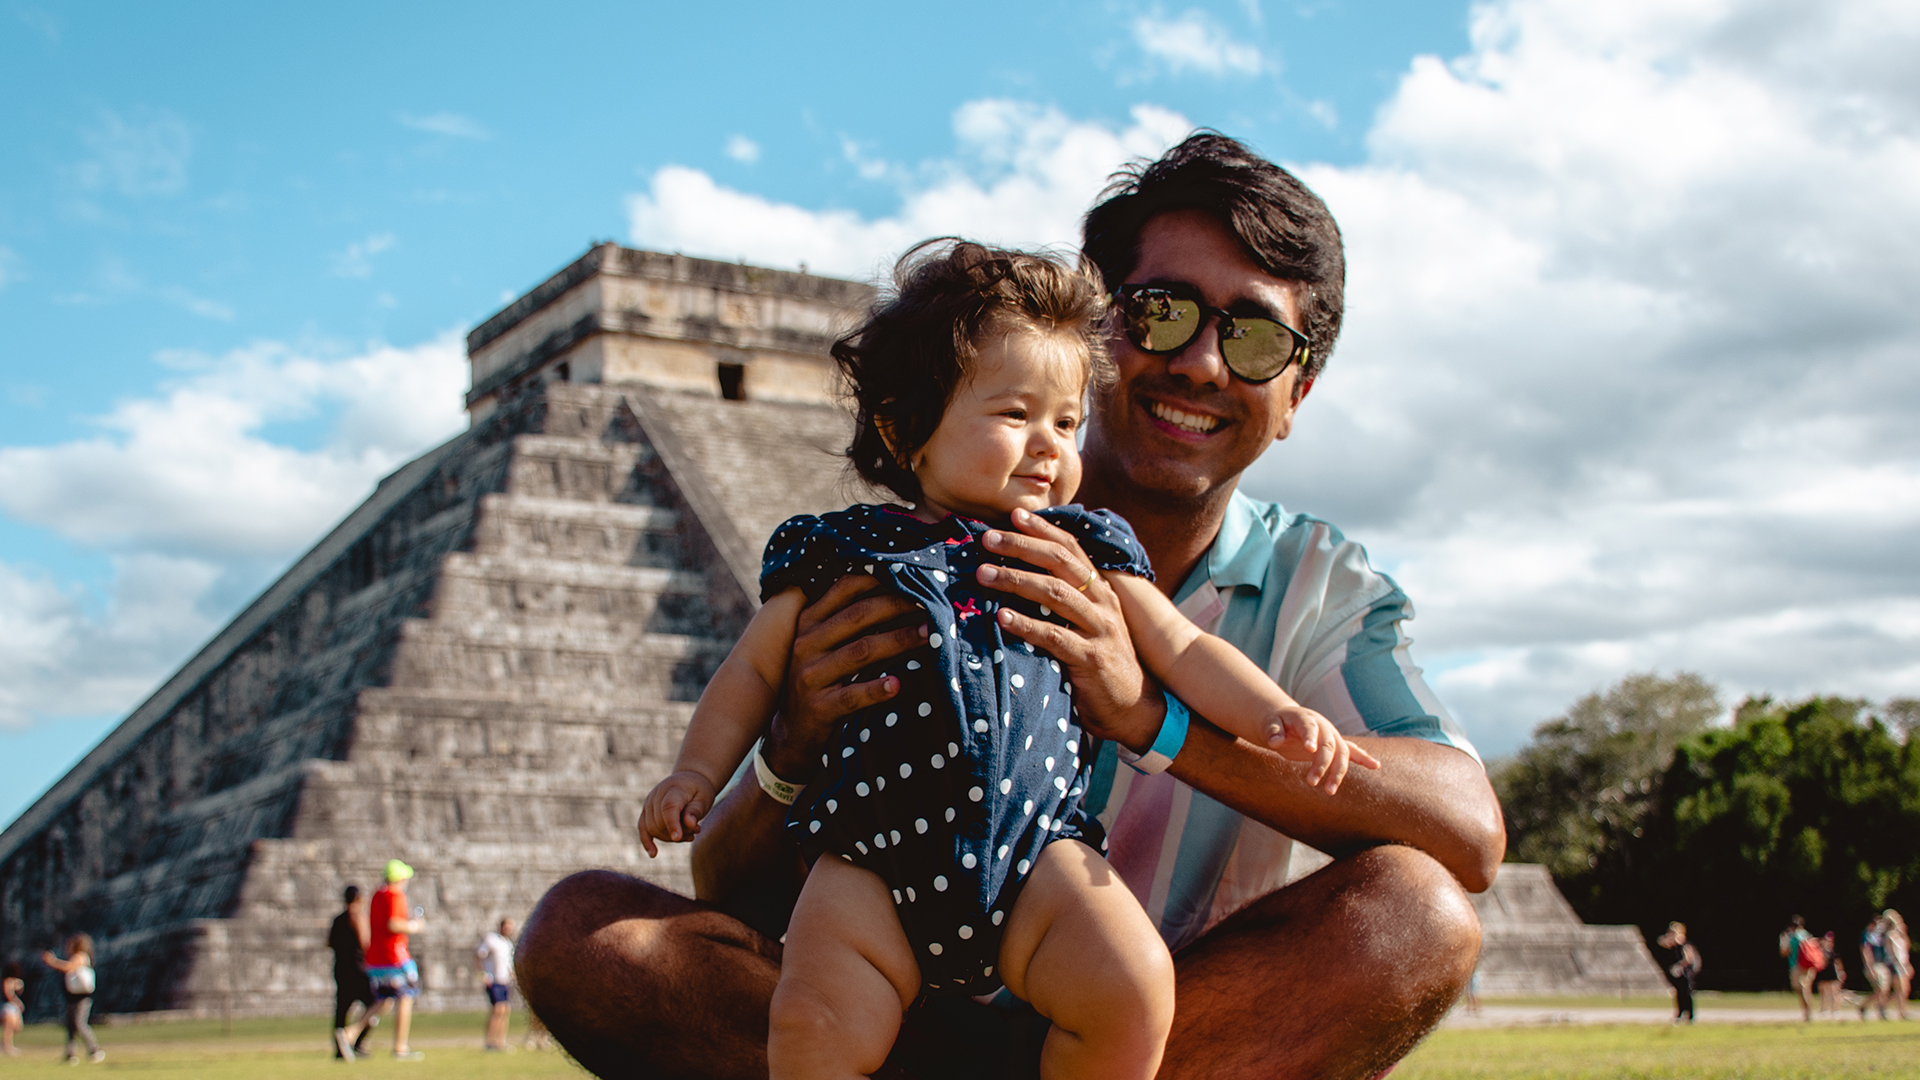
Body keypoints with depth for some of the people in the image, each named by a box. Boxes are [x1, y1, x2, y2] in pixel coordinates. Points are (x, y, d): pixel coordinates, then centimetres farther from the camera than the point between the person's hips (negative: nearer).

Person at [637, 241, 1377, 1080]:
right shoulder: (839, 554, 13)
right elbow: (753, 670, 19)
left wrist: (1275, 716, 1)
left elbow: (1182, 650, 16)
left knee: (1133, 988, -21)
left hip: (1037, 852, 1)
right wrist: (696, 772, 7)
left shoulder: (1079, 552, 17)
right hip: (871, 861, -1)